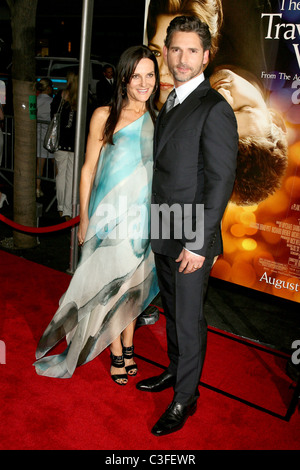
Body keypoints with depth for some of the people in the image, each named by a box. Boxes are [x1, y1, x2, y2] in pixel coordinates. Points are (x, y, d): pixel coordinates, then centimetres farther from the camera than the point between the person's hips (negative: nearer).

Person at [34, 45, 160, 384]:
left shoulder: (158, 121, 4)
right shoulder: (104, 117, -4)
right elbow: (88, 169, 0)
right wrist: (84, 218, -1)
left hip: (143, 217, 3)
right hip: (109, 215, -2)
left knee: (133, 285, 14)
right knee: (109, 285, 5)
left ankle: (127, 347, 32)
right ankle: (117, 353, 23)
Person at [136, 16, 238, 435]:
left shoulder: (215, 109, -13)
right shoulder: (170, 104, 13)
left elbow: (221, 181, -17)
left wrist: (198, 243, -18)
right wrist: (154, 226, 12)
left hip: (191, 240, -8)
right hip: (164, 234, 8)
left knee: (189, 319, 6)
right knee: (172, 311, 21)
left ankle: (185, 397, 24)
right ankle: (175, 370, 42)